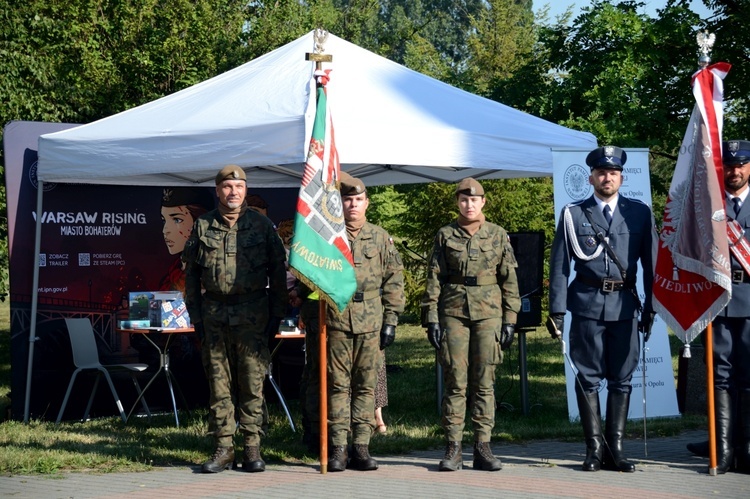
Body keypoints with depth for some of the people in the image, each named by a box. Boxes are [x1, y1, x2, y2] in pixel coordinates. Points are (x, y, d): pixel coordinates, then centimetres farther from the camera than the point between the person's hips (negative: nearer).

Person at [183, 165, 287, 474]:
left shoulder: (262, 226, 4)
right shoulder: (203, 227, 7)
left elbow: (278, 272, 6)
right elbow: (191, 273, 11)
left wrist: (277, 315, 1)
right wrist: (195, 315, 5)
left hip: (252, 314, -1)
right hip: (214, 314, 2)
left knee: (252, 382, -1)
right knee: (218, 383, 4)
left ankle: (252, 449, 6)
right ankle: (223, 448, 10)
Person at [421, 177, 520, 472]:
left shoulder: (498, 235, 7)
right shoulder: (445, 236, 6)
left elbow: (509, 279, 8)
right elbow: (434, 279, 5)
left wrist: (510, 319, 2)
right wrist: (431, 317, -2)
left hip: (488, 313, 0)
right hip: (453, 312, 0)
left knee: (484, 382, 1)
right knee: (455, 382, -1)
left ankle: (483, 448, 6)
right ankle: (453, 449, 2)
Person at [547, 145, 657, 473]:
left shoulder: (640, 213, 8)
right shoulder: (573, 214, 5)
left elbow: (651, 262, 8)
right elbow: (559, 265, 4)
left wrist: (650, 307, 3)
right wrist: (557, 310, -1)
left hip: (625, 304, 1)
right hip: (587, 304, -1)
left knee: (622, 379, 4)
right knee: (589, 378, 1)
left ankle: (615, 449, 11)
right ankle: (595, 448, 8)